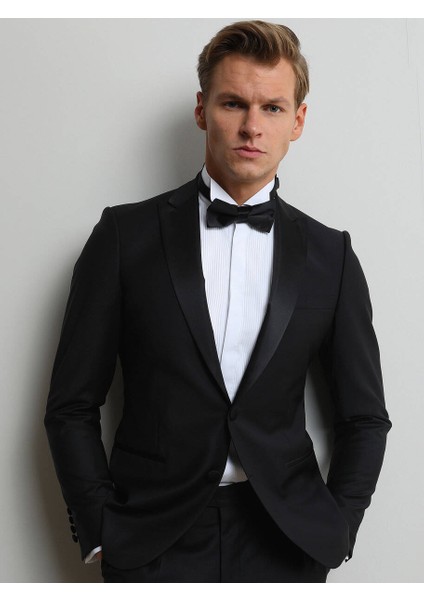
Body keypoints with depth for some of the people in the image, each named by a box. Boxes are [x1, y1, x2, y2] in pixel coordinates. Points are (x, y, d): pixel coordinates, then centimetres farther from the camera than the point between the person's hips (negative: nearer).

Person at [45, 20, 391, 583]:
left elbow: (364, 417, 8)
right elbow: (72, 405, -1)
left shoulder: (330, 255, 2)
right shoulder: (126, 234, -3)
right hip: (152, 547, -1)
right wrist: (101, 531, -5)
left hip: (284, 546, 2)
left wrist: (335, 531, 0)